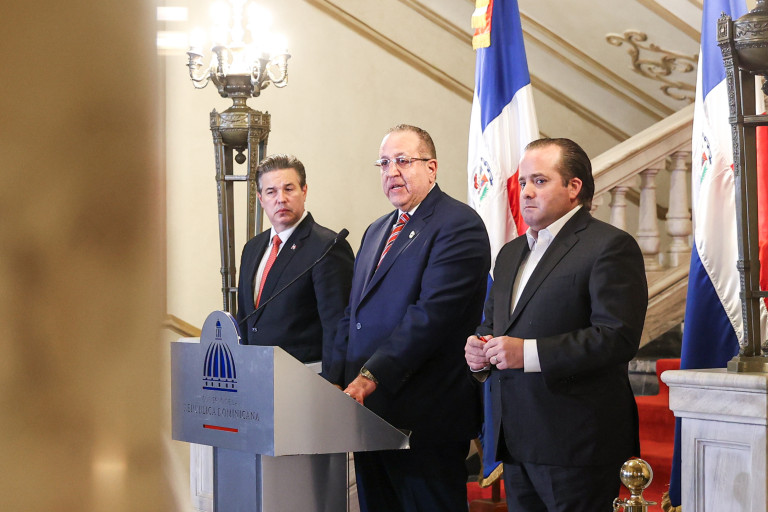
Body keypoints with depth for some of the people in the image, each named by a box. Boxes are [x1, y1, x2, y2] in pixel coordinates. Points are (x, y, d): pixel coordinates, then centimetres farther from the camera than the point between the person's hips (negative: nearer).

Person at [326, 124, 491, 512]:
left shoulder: (458, 225, -8)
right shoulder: (375, 232, 21)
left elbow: (433, 315, -18)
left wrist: (371, 377, -22)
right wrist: (338, 382, 6)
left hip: (425, 418, -8)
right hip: (369, 410, 8)